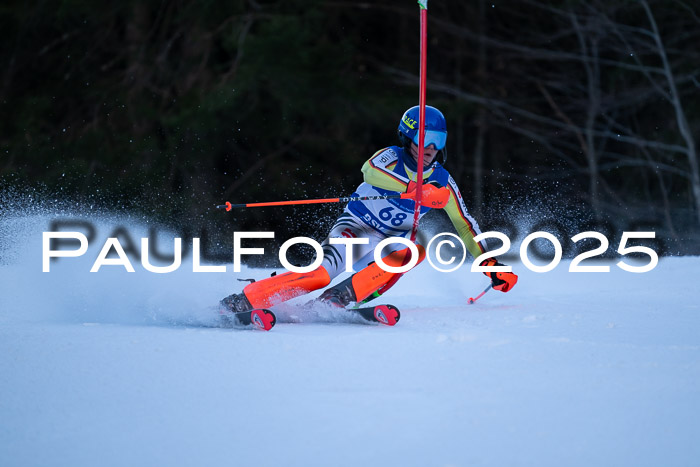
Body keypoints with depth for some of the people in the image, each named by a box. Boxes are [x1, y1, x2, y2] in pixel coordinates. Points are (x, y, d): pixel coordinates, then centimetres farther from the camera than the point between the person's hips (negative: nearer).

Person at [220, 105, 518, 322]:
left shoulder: (442, 181, 1)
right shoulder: (390, 157, -11)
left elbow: (465, 226, 10)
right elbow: (371, 170, -36)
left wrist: (491, 264, 4)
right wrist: (416, 189, -50)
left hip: (388, 243, 5)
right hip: (355, 228, -5)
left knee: (418, 245, -28)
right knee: (324, 273, -31)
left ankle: (344, 295, -32)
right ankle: (243, 301, -31)